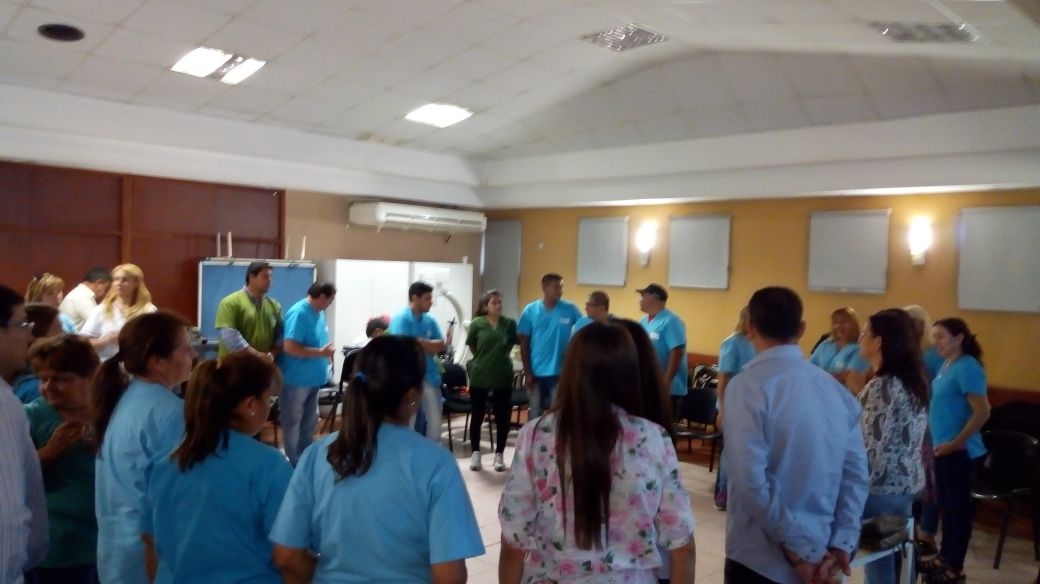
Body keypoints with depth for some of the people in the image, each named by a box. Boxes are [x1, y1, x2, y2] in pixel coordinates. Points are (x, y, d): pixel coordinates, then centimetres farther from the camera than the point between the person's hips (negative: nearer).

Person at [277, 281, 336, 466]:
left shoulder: (319, 312, 6)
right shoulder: (299, 313, -22)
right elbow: (289, 347, -29)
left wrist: (325, 352, 2)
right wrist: (320, 353, -24)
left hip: (313, 378, 9)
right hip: (296, 379, -9)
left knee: (309, 422, 19)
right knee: (293, 422, 7)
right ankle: (294, 463, 18)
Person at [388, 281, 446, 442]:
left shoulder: (430, 320, 9)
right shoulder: (401, 319, -10)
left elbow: (441, 346, 4)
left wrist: (420, 342, -12)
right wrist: (428, 347, -7)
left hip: (429, 377, 6)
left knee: (435, 421, 6)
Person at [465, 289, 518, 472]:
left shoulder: (510, 323, -4)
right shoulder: (477, 323, -7)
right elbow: (471, 346, 7)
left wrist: (501, 356, 7)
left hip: (503, 376, 1)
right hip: (479, 376, -1)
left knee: (502, 417, 6)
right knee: (477, 416, 7)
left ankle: (499, 454, 20)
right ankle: (475, 453, 21)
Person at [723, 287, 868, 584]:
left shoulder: (748, 386, -15)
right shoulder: (837, 390, 4)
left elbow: (751, 480, -21)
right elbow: (856, 472, 2)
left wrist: (797, 547, -14)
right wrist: (842, 543, -1)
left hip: (761, 558, -5)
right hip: (820, 555, 6)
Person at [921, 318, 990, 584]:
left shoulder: (967, 367, -17)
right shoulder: (947, 365, 9)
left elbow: (982, 413, -22)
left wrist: (955, 443, -19)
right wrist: (937, 441, 13)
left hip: (957, 451, -8)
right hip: (942, 448, 9)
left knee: (958, 506, 3)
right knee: (946, 504, 17)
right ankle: (944, 557, 30)